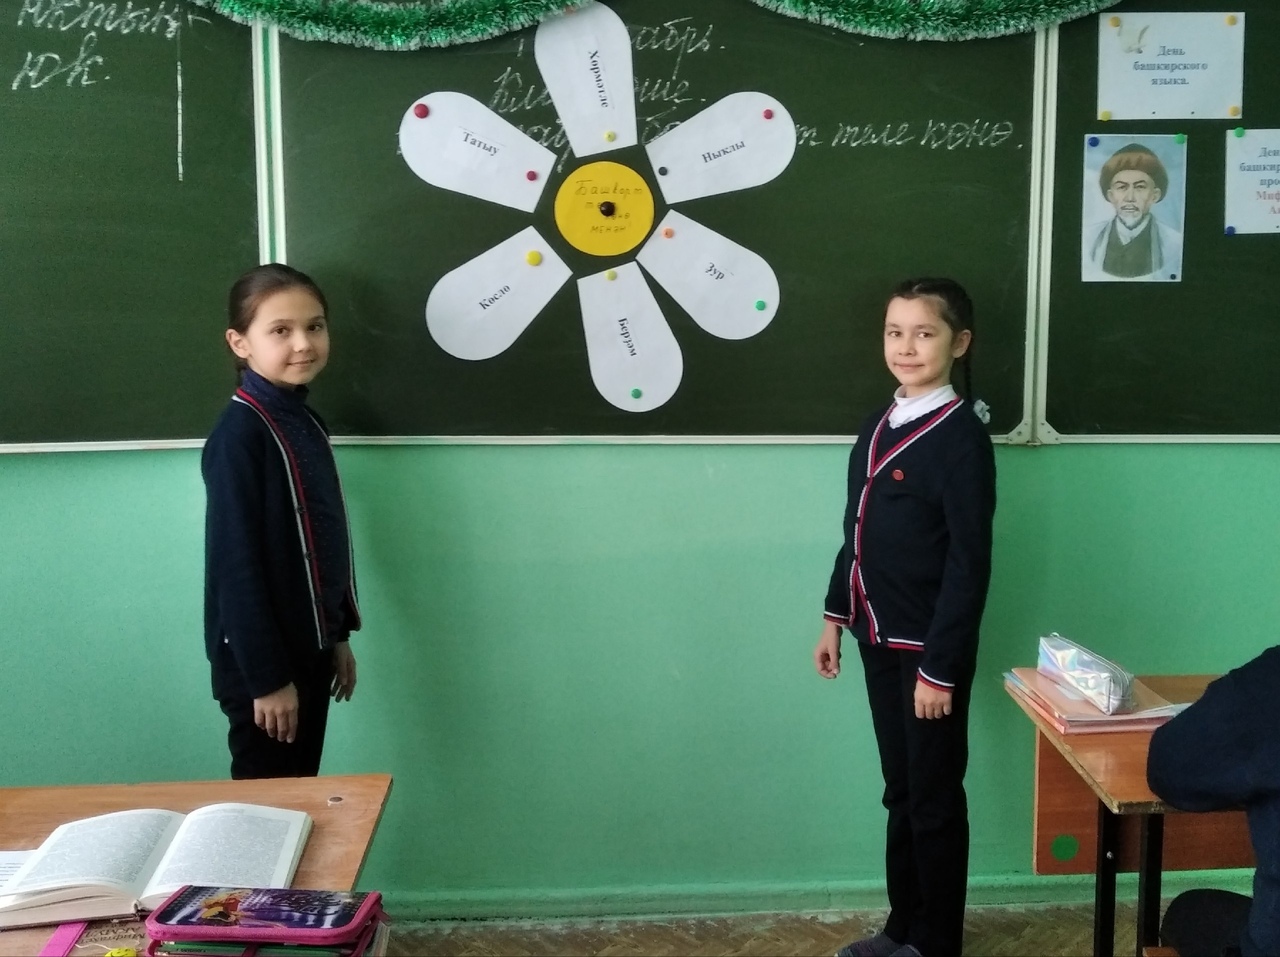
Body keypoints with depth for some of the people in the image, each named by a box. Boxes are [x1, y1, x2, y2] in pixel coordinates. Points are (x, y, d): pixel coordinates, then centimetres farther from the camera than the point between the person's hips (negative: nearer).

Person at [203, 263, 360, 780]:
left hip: (309, 647, 8)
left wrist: (339, 635, 16)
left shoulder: (307, 423, 6)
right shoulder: (239, 435, -18)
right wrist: (266, 676, -19)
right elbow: (236, 566, -20)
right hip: (260, 658, -8)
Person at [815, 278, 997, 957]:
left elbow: (969, 564, -17)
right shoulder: (878, 428, 7)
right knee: (901, 792, 18)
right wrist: (836, 616, 14)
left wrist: (941, 667, -18)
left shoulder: (961, 438, -15)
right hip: (879, 639, 7)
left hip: (930, 647, -7)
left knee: (935, 799, 8)